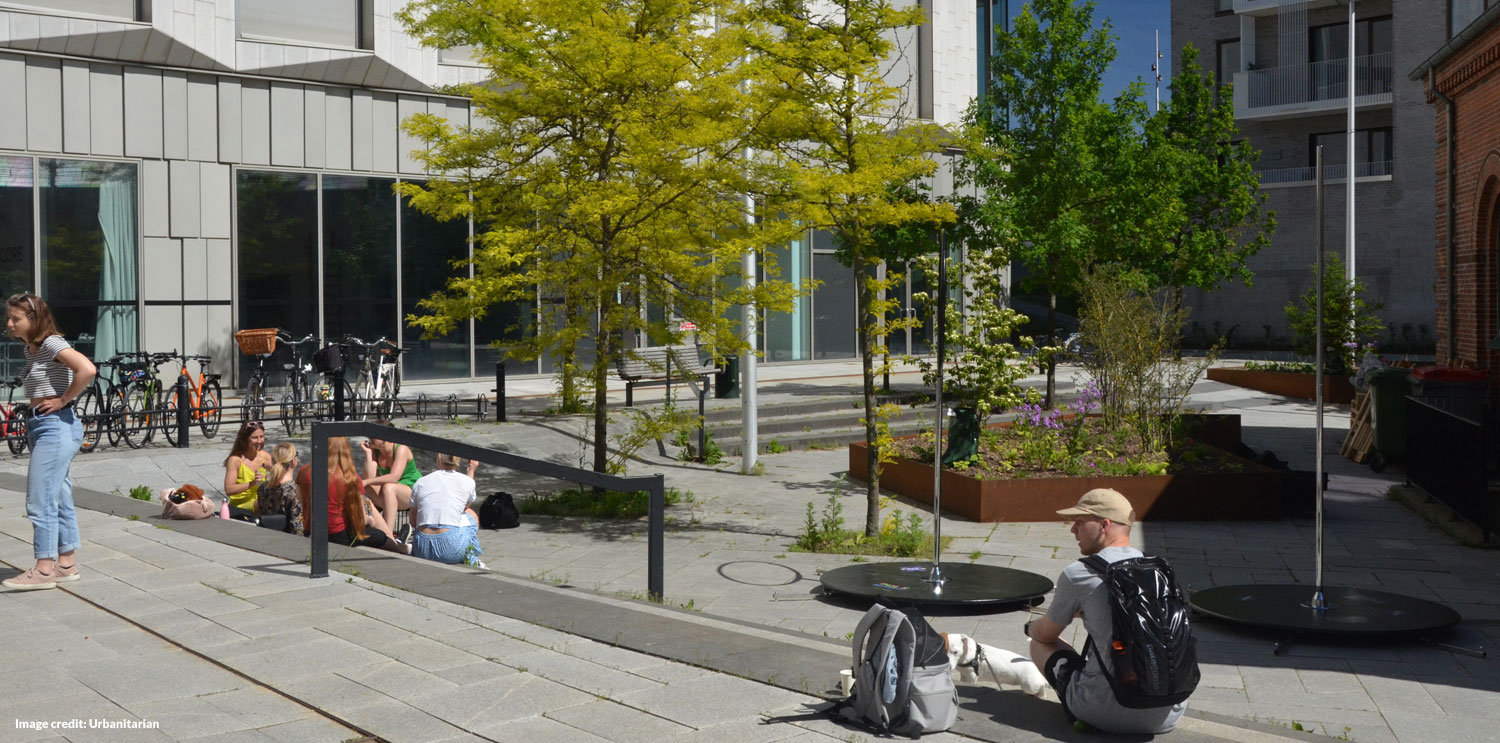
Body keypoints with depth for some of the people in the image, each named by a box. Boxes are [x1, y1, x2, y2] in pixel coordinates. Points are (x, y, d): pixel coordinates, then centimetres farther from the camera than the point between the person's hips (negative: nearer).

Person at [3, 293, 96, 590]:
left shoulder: (51, 344, -13)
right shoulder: (31, 349, 14)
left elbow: (87, 369, -28)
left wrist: (62, 400, -18)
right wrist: (38, 405, 11)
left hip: (56, 426, -10)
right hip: (41, 426, 10)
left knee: (40, 501, -8)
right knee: (59, 499, 12)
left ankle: (44, 570, -4)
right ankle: (67, 563, 18)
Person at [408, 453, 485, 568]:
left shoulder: (421, 482, 8)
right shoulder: (467, 481, 2)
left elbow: (413, 522, 15)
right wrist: (471, 470, 33)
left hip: (422, 551, 3)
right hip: (451, 549, -3)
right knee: (471, 515, 29)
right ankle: (472, 561, 29)